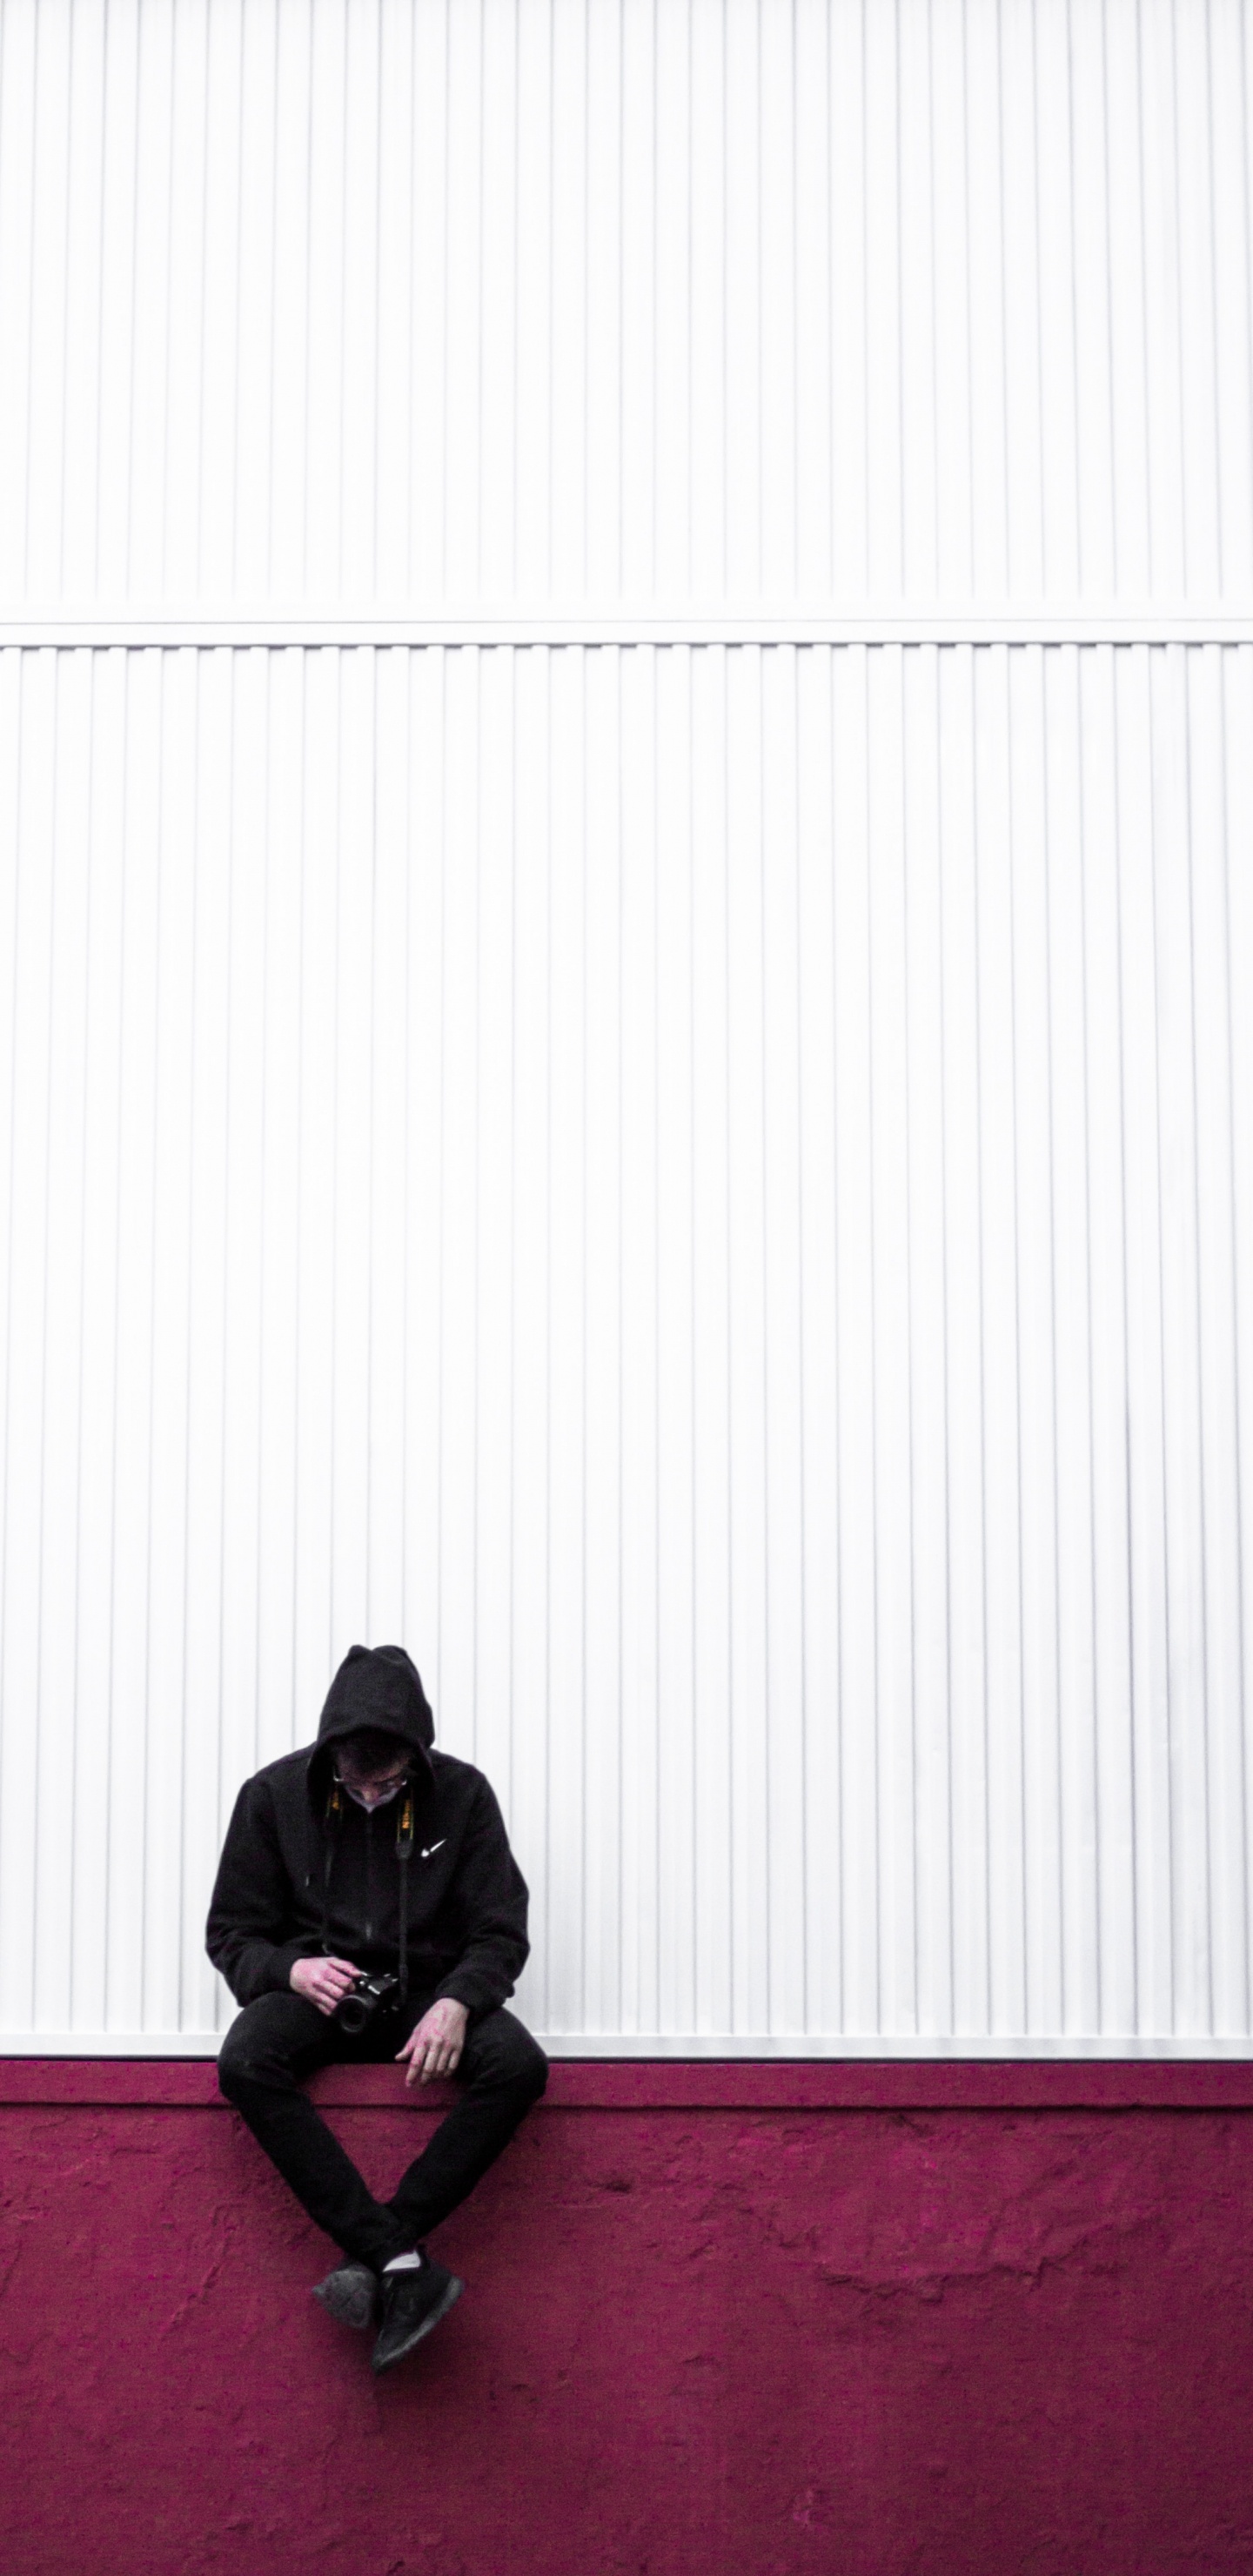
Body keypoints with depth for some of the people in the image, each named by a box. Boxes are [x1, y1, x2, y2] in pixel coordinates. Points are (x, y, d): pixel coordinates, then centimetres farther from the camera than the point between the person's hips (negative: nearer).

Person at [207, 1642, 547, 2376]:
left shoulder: (461, 1793, -2)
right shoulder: (275, 1794, -2)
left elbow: (501, 1934, 0)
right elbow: (231, 1934, 3)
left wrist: (456, 2002, -21)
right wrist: (291, 1970, -19)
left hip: (428, 1991, 0)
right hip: (317, 1989, 0)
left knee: (520, 2065, -31)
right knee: (245, 2063, -34)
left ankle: (377, 2255, -30)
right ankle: (401, 2263, -37)